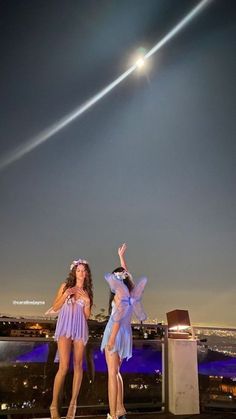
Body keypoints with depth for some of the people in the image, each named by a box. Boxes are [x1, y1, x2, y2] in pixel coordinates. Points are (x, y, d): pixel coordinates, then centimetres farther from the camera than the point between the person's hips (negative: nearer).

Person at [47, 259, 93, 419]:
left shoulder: (87, 291, 9)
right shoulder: (65, 286, 3)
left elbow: (87, 316, 8)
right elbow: (55, 308, 3)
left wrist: (87, 301, -8)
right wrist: (65, 295, -11)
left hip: (80, 329, 3)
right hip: (65, 328, -2)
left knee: (78, 365, 3)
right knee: (64, 366, -10)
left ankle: (73, 403, 15)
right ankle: (54, 404, 5)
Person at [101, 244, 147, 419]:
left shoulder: (119, 292, -11)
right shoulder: (131, 290, 9)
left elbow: (118, 316, -19)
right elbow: (126, 273, 23)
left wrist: (112, 337, -17)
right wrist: (122, 256, 29)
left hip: (116, 333, -8)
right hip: (126, 333, 8)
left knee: (112, 373, -5)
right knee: (116, 372, 18)